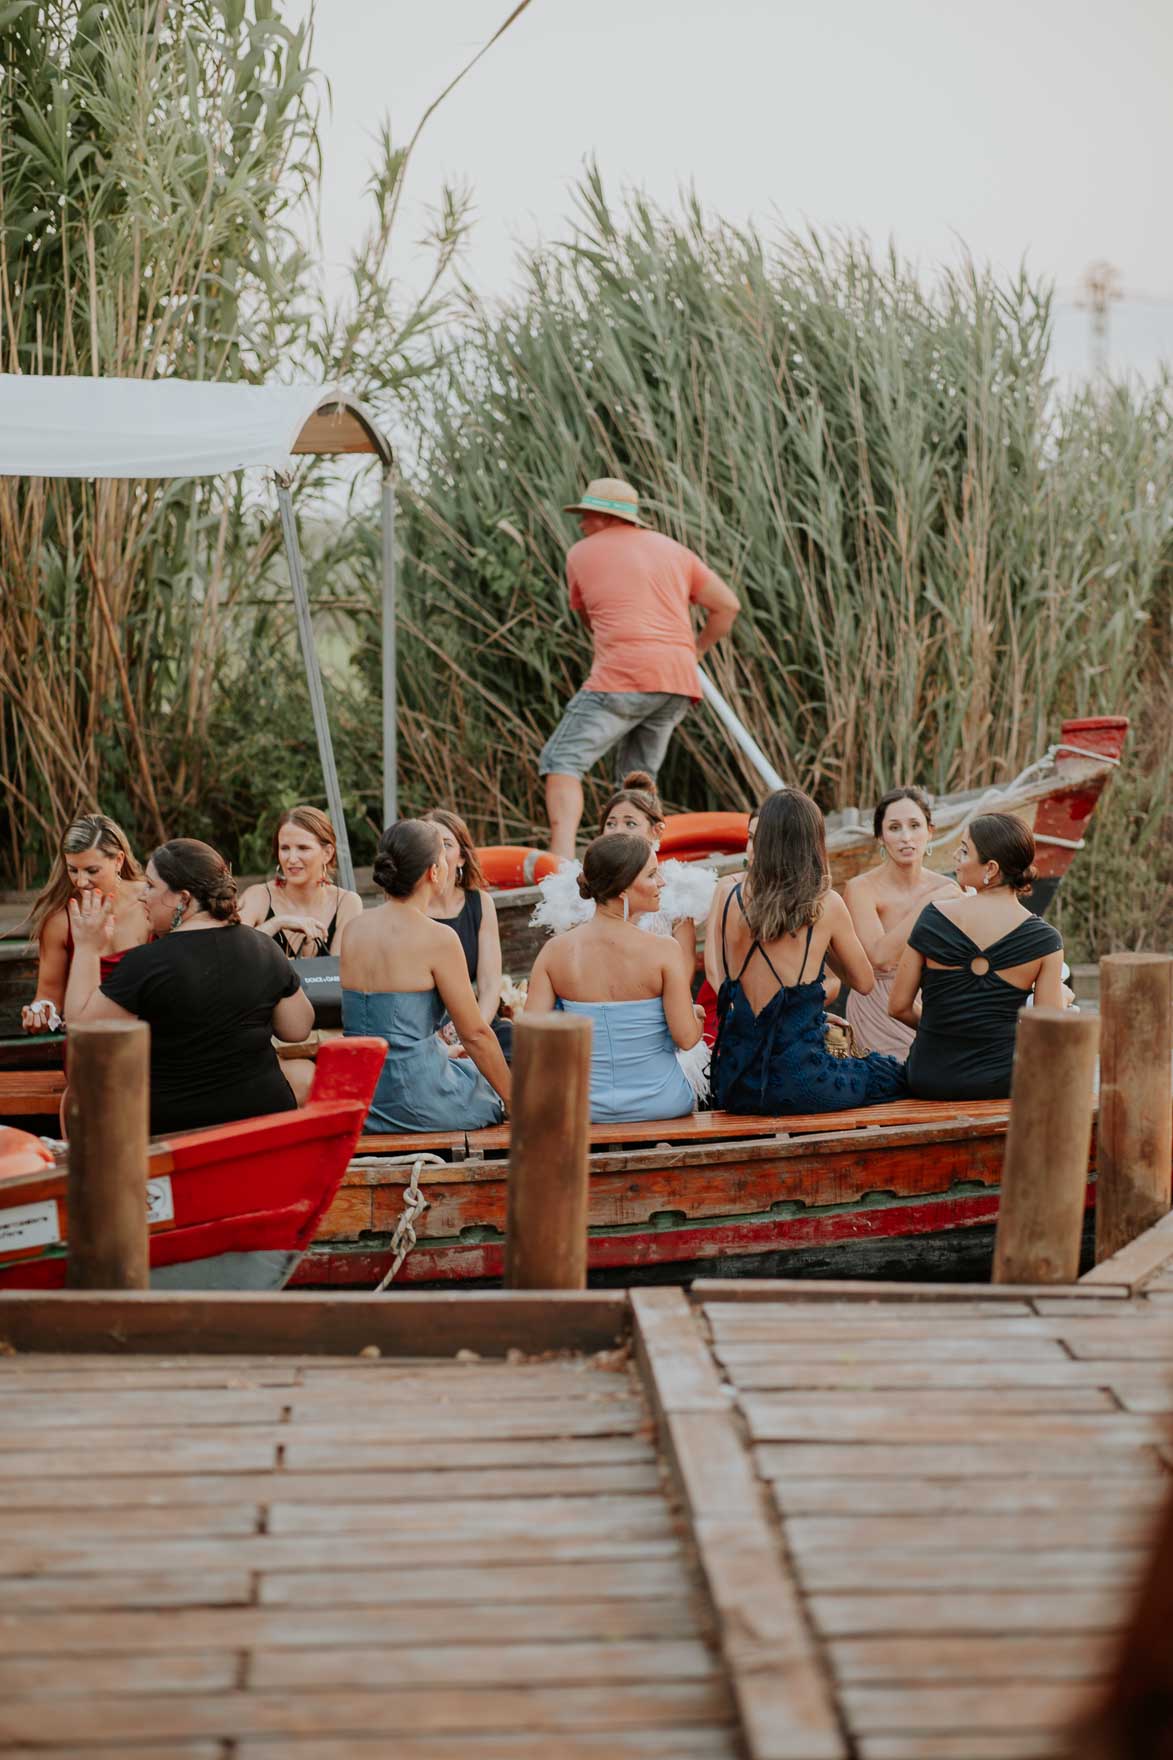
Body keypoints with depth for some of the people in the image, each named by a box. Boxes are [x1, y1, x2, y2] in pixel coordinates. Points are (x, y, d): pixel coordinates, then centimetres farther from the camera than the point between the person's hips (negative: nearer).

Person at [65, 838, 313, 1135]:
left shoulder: (145, 963, -14)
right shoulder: (263, 947, 1)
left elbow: (80, 1025, -6)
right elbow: (298, 1029, 8)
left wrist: (87, 948, 1)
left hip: (173, 1126, -5)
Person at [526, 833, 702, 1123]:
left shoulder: (555, 951, -9)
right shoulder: (663, 949, -17)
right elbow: (686, 1038, -14)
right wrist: (696, 1015, 8)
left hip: (585, 1109, 3)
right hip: (659, 1104, -3)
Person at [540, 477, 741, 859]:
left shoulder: (582, 553, 10)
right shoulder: (672, 549, 21)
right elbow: (728, 606, 18)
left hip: (622, 675, -5)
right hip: (679, 681, 6)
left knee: (562, 761, -5)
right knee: (638, 774, 18)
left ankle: (562, 858, -23)